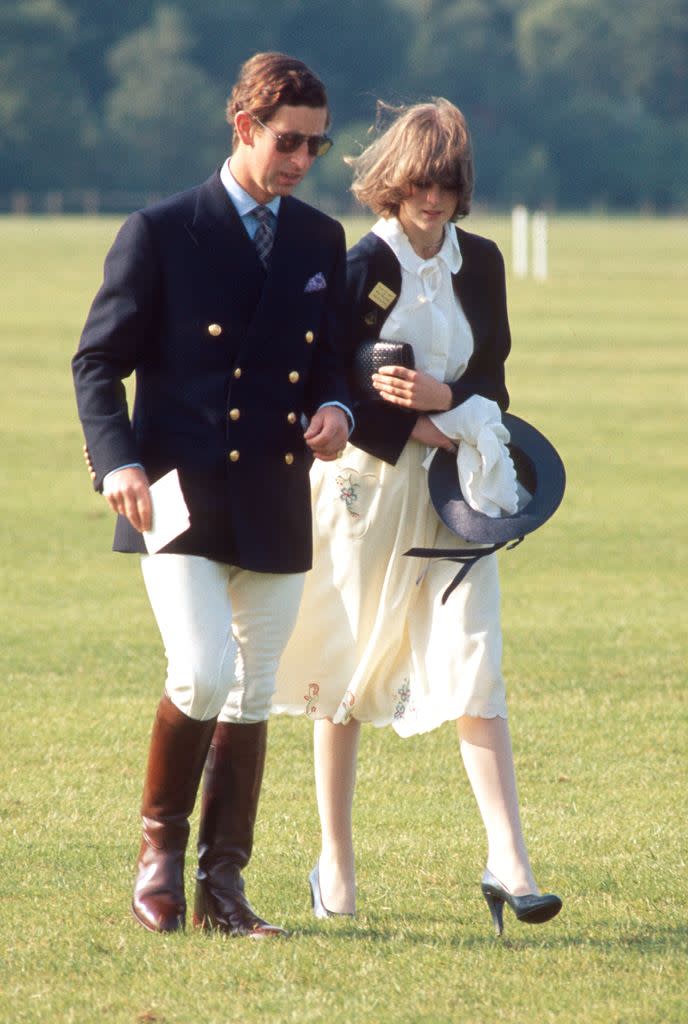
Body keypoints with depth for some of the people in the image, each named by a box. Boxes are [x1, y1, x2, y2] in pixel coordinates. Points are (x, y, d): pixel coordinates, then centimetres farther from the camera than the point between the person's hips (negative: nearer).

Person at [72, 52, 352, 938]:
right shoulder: (160, 233, -2)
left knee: (252, 697, 6)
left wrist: (333, 408, -2)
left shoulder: (321, 243, 12)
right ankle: (159, 844, 3)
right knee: (201, 675, -19)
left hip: (276, 508, 5)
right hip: (180, 499, -5)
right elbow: (98, 360, 0)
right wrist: (117, 461, -15)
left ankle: (222, 885, 13)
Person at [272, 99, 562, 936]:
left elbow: (492, 378, 9)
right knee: (345, 676, 5)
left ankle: (508, 863, -13)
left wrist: (446, 399, -12)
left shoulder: (480, 263, 6)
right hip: (367, 485, -3)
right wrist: (410, 434, -15)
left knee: (475, 668, -8)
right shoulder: (360, 267, -7)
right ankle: (335, 864, 16)